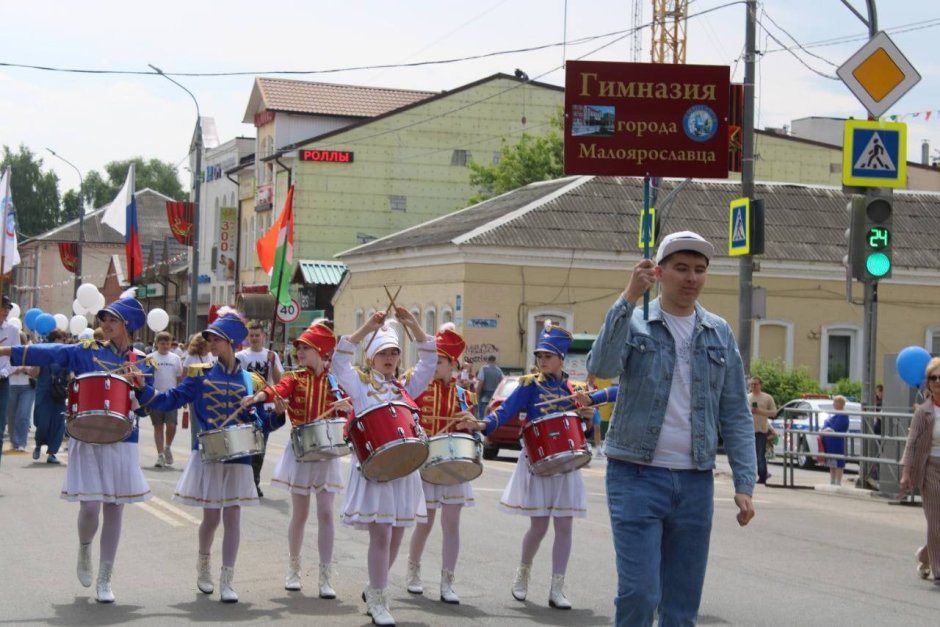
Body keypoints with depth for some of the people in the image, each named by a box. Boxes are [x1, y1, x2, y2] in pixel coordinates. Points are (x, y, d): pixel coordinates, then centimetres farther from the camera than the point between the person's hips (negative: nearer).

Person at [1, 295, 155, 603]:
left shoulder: (142, 363, 6)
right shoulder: (87, 351, 0)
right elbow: (50, 353, -12)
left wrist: (140, 386, -16)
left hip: (122, 442, 2)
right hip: (88, 439, -2)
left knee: (114, 508, 3)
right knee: (90, 506, -10)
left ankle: (104, 580, 13)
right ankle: (84, 549, 24)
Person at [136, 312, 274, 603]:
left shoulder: (250, 381, 3)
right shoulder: (200, 376, 0)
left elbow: (261, 421, 7)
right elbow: (169, 400, -5)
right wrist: (142, 389, -18)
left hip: (238, 457, 1)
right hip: (208, 455, -1)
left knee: (232, 516, 0)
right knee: (211, 516, 3)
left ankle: (227, 581, 5)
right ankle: (203, 564, 31)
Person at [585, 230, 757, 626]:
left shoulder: (719, 334, 9)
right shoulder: (634, 323, 0)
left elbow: (735, 414, 9)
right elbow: (601, 367, -20)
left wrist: (744, 483, 2)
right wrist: (629, 298, -24)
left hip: (696, 483, 4)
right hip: (637, 476, -4)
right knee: (639, 594, -10)